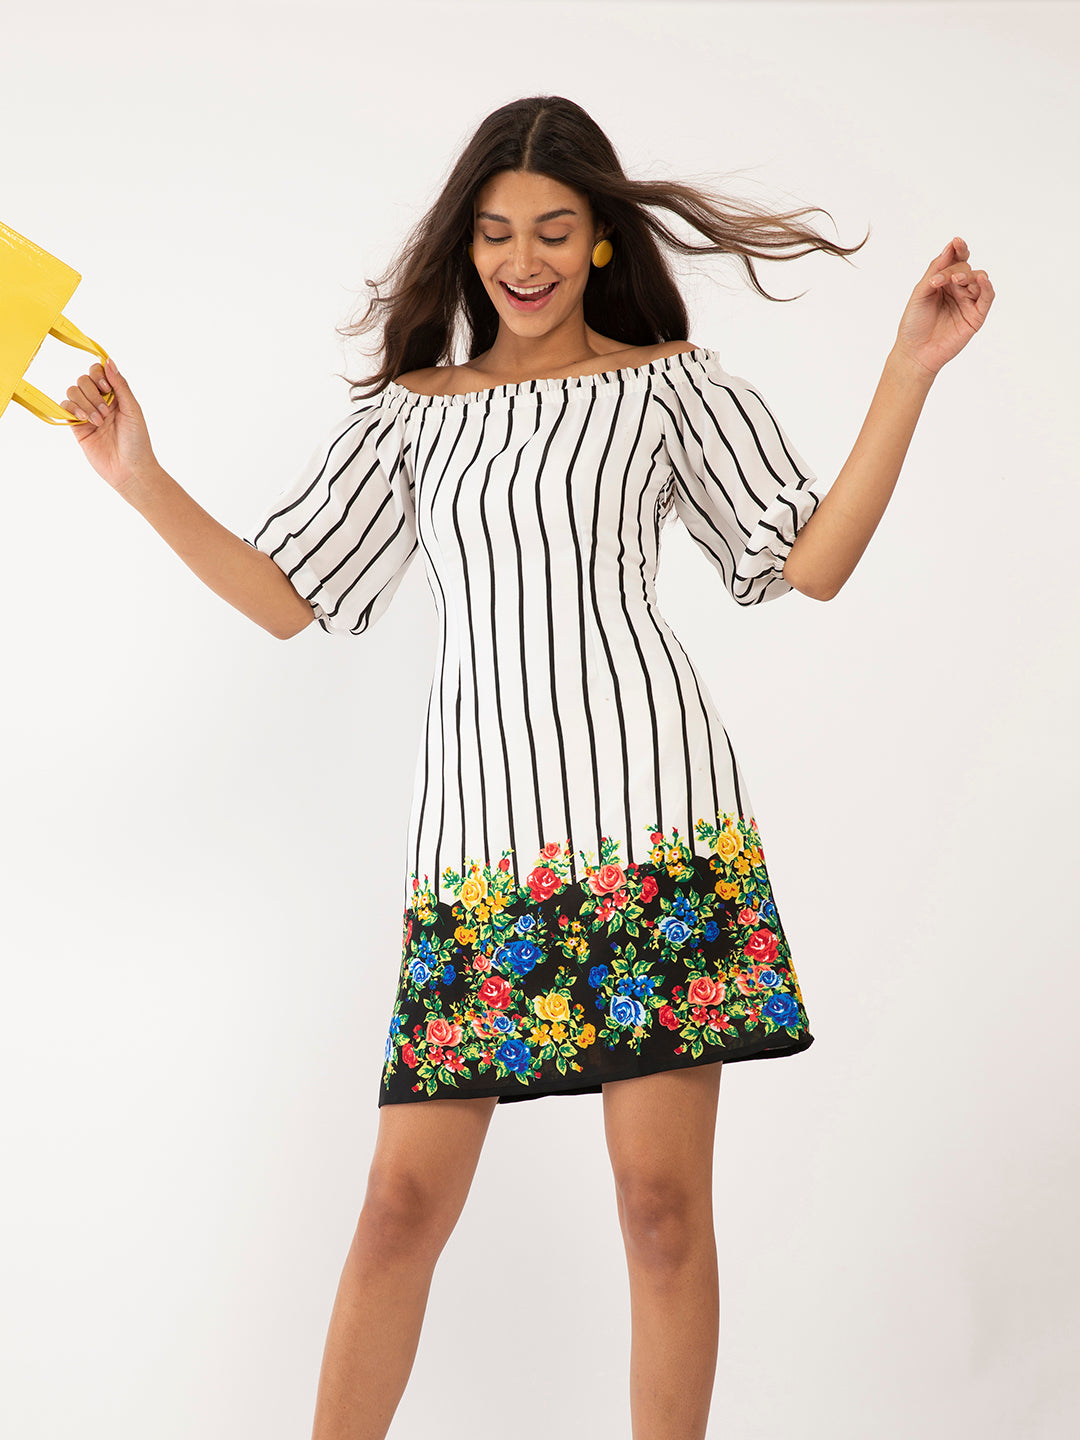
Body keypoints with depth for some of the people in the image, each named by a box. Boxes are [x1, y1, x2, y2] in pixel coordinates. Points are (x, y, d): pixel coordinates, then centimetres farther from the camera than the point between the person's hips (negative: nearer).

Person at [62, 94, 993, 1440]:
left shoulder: (671, 384, 12)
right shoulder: (408, 410, 19)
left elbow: (815, 561, 5)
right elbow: (285, 595, 15)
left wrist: (910, 369, -1)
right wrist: (141, 481, 6)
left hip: (646, 804, -1)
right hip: (475, 815, 2)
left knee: (662, 1199, 0)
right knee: (404, 1202, 1)